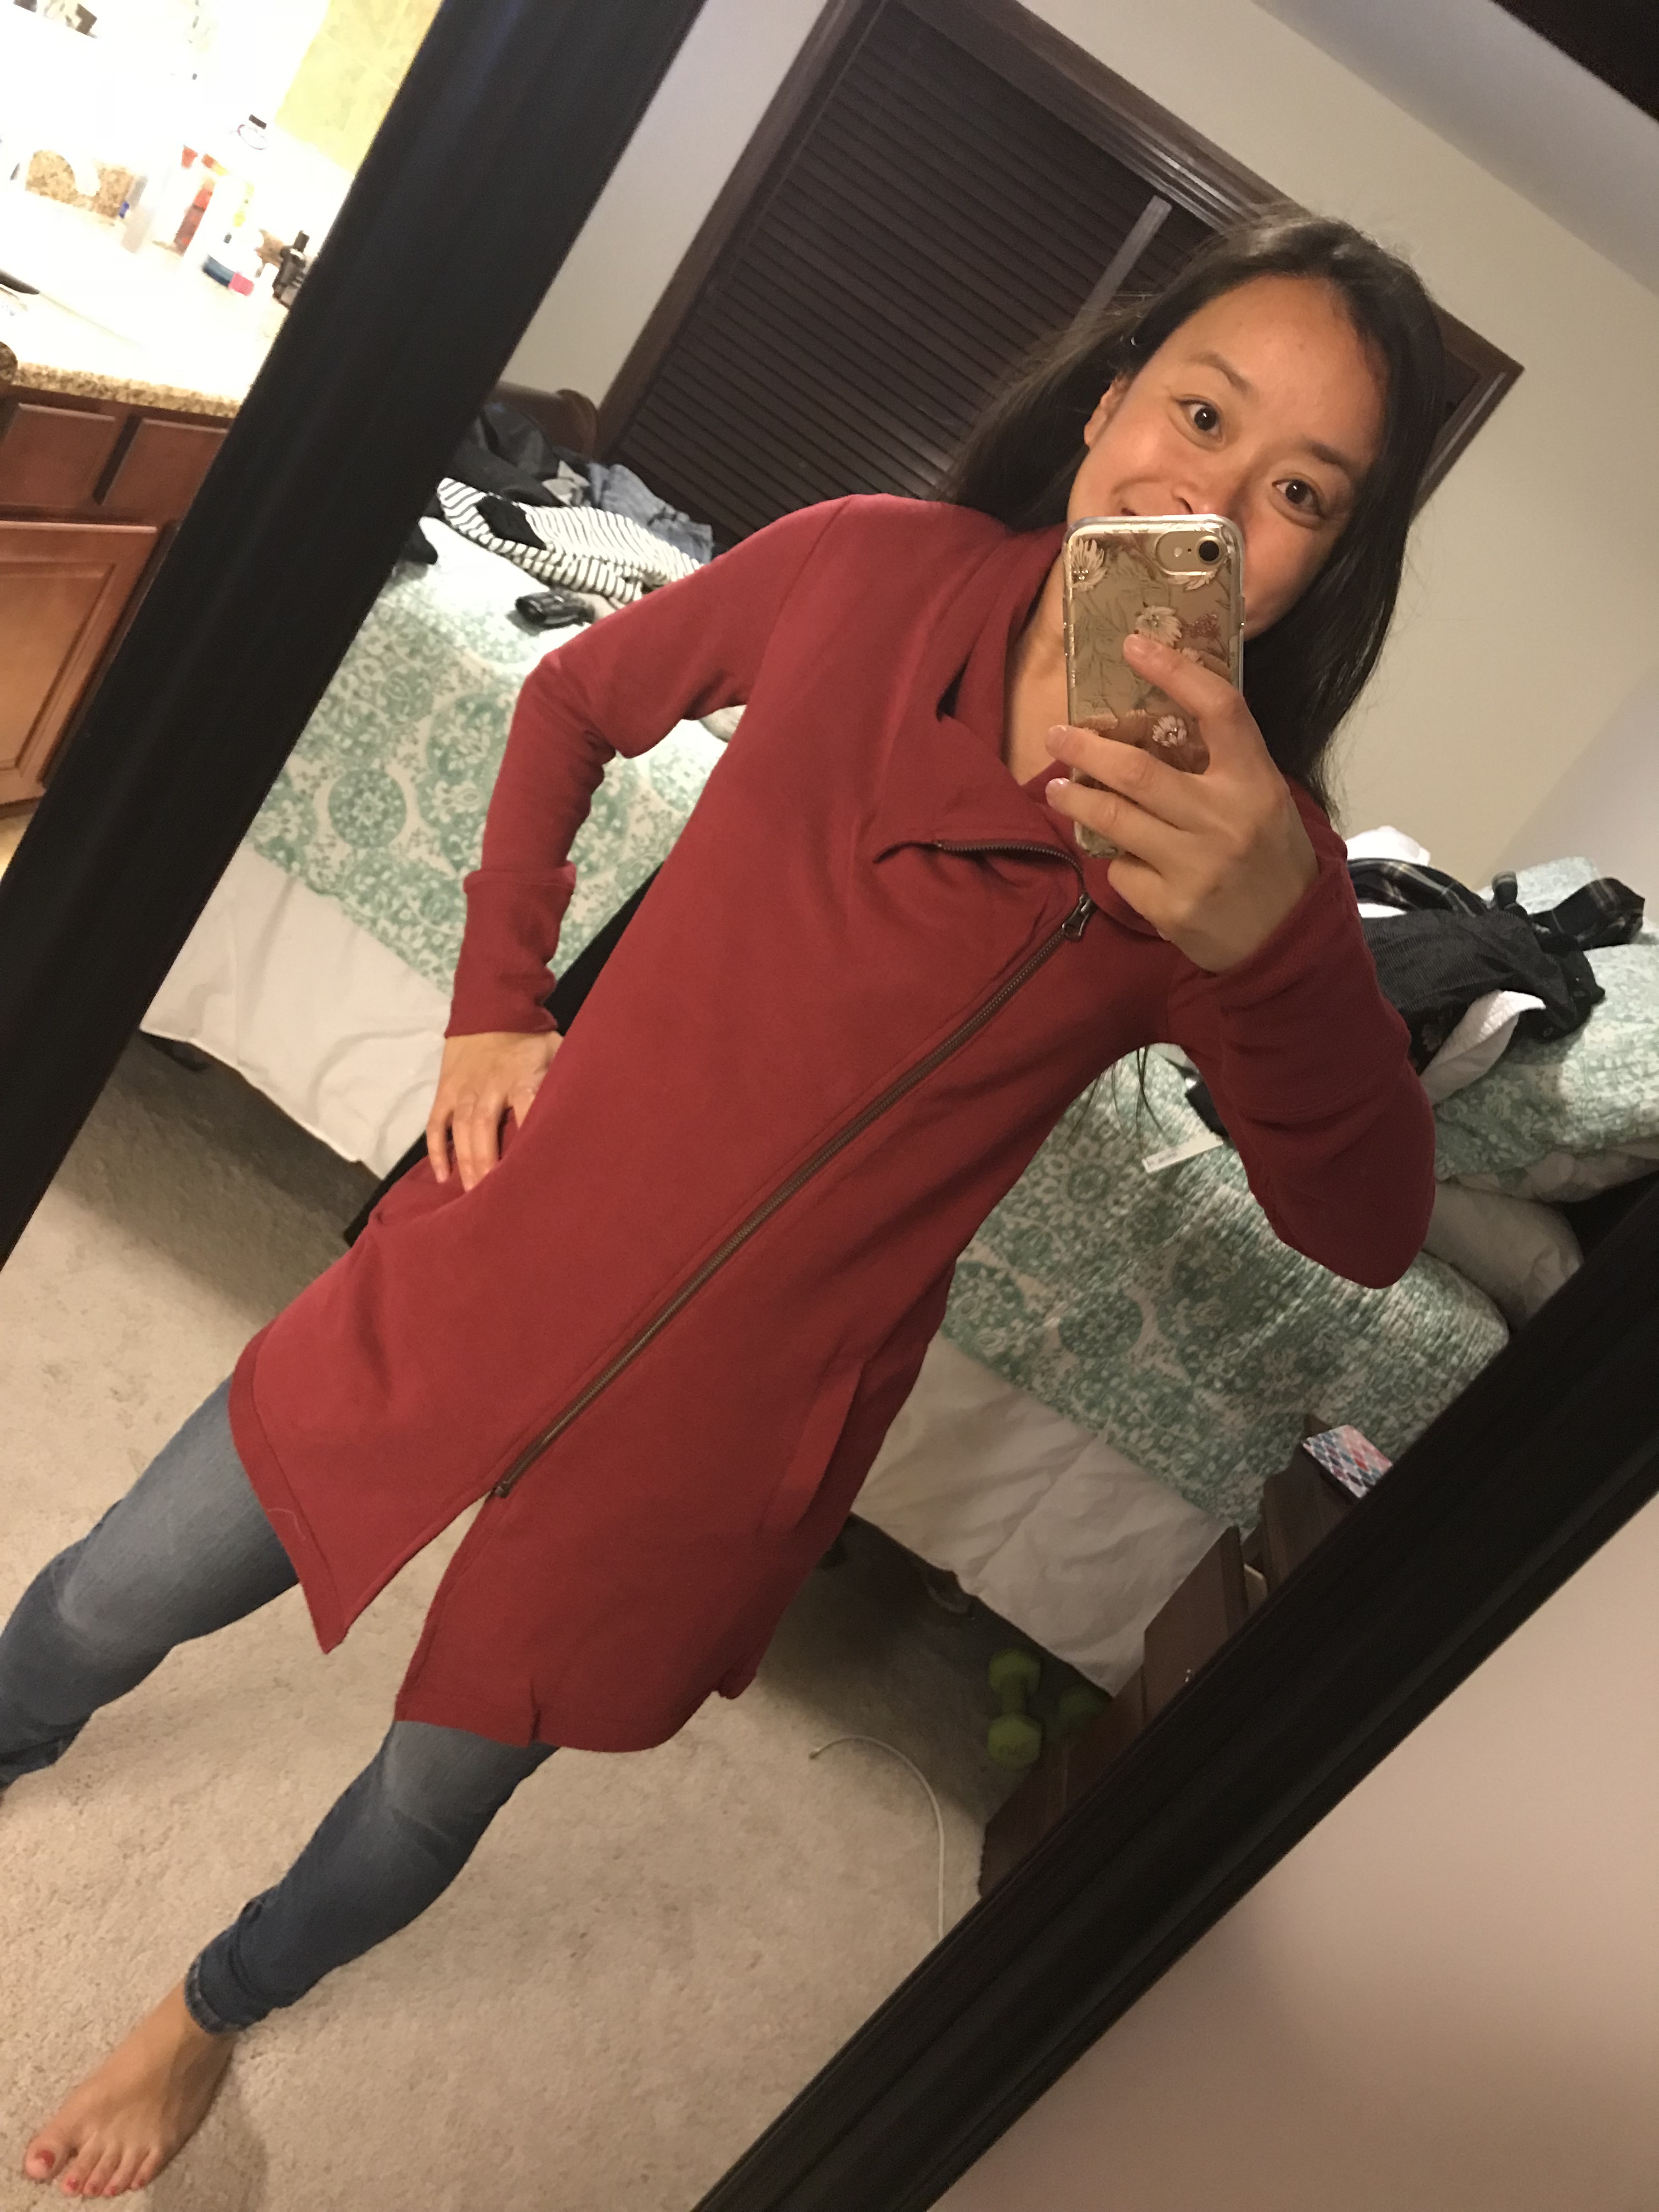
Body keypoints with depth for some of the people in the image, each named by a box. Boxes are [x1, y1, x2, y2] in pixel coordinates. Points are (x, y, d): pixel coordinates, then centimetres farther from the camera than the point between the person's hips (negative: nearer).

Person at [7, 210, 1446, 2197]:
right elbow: (578, 702, 7)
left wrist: (1275, 943, -44)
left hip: (717, 1425, -1)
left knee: (433, 1801, 21)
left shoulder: (1241, 844, -15)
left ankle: (215, 2006, 57)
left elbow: (1364, 1224, -26)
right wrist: (491, 1004, 1)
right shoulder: (873, 571, -10)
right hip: (488, 1269, 2)